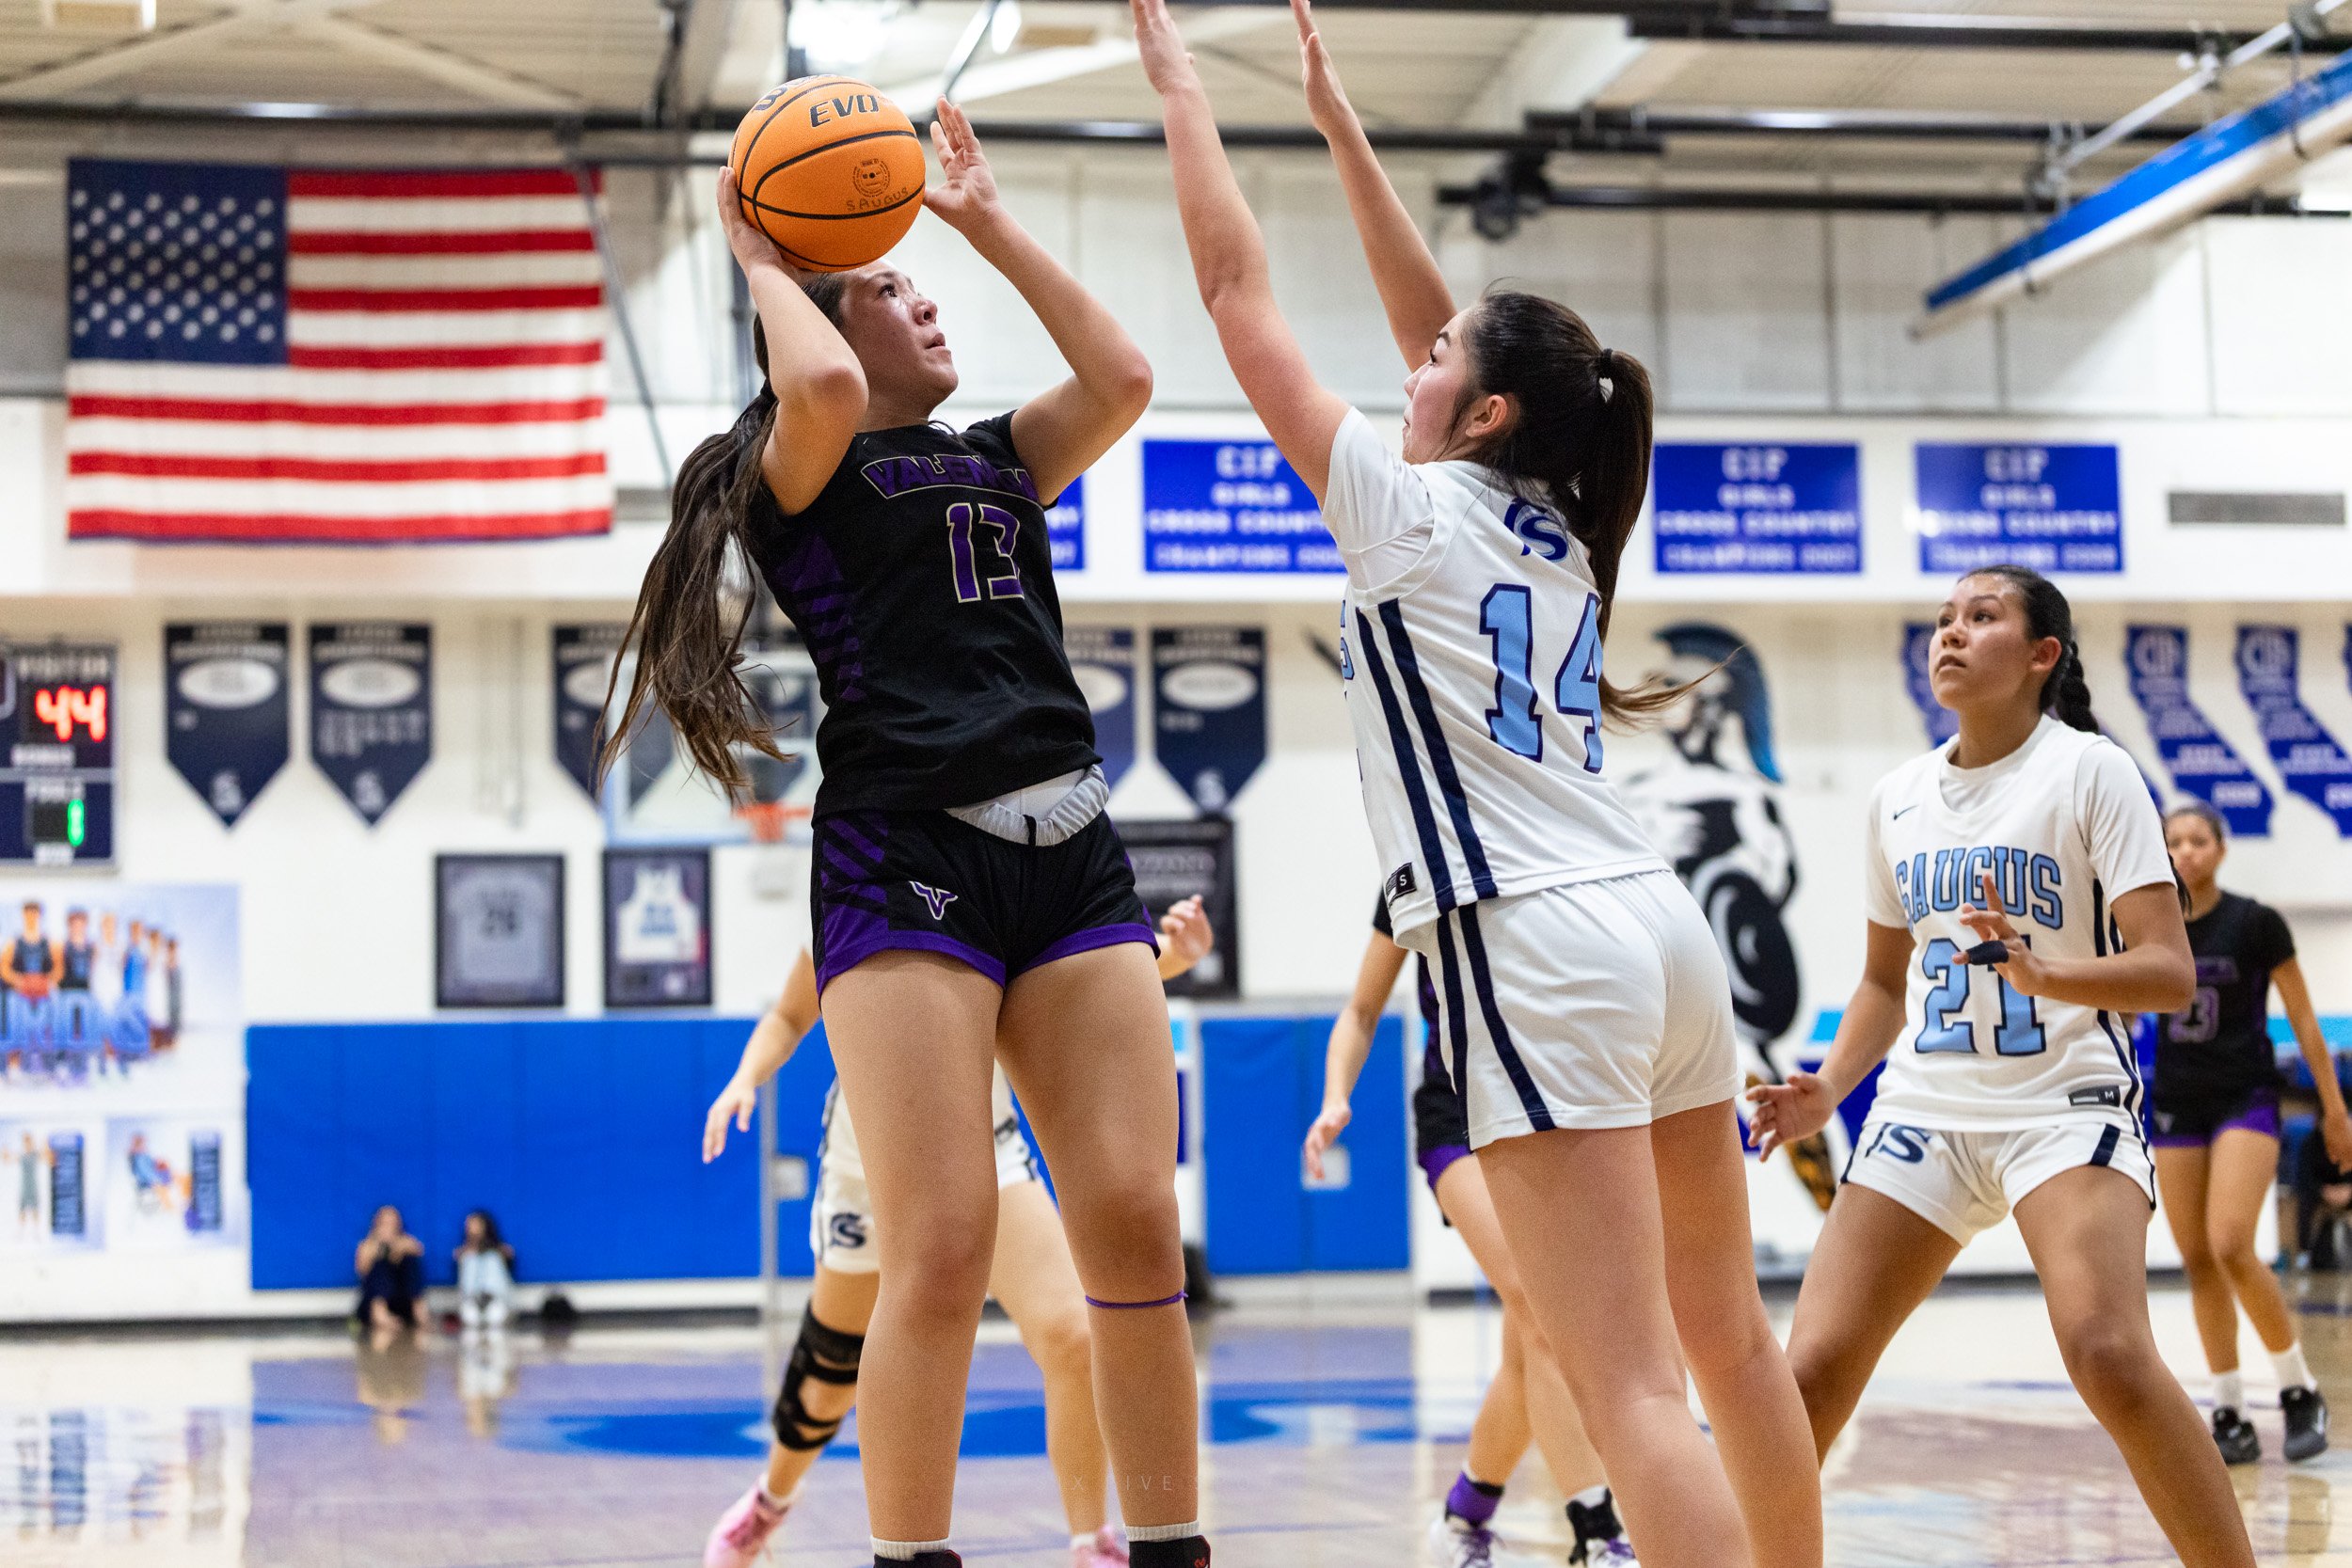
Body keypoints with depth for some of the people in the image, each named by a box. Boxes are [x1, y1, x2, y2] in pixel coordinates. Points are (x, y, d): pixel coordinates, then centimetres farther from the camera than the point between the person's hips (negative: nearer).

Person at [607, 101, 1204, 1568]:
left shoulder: (997, 461, 24)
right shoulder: (804, 475, 7)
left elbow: (1122, 377, 9)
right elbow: (822, 387, -16)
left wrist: (991, 217, 17)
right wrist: (763, 263, 3)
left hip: (1071, 854, 6)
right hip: (906, 857, -5)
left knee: (1138, 1228, -2)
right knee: (943, 1253, -11)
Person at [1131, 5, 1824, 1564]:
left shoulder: (1411, 508, -3)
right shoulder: (1555, 527, 16)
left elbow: (1241, 296, 2)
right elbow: (1433, 328, 26)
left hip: (1534, 950, -8)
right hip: (1661, 929, 8)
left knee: (1634, 1393, -12)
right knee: (1729, 1338, 17)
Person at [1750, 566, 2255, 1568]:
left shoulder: (2090, 771, -6)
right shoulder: (1898, 798, 9)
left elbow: (2169, 973, -13)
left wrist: (2043, 973, -30)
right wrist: (1827, 1090, 5)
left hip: (2065, 1102, -5)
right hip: (1923, 1109, 5)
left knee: (2108, 1351, -27)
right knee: (1810, 1372, -5)